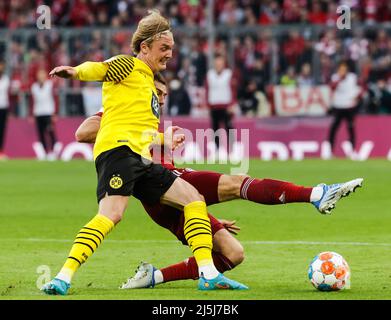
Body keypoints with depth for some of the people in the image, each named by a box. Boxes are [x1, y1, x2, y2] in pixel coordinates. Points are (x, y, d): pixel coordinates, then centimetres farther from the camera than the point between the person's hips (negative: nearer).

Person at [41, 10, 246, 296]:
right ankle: (64, 277, -32)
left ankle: (208, 275, 1)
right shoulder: (128, 65, 5)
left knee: (192, 197, 5)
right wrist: (76, 71, -37)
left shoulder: (149, 81, 31)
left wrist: (164, 139, 48)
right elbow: (98, 69, -17)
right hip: (118, 148, -9)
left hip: (141, 160, 9)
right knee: (112, 213, -27)